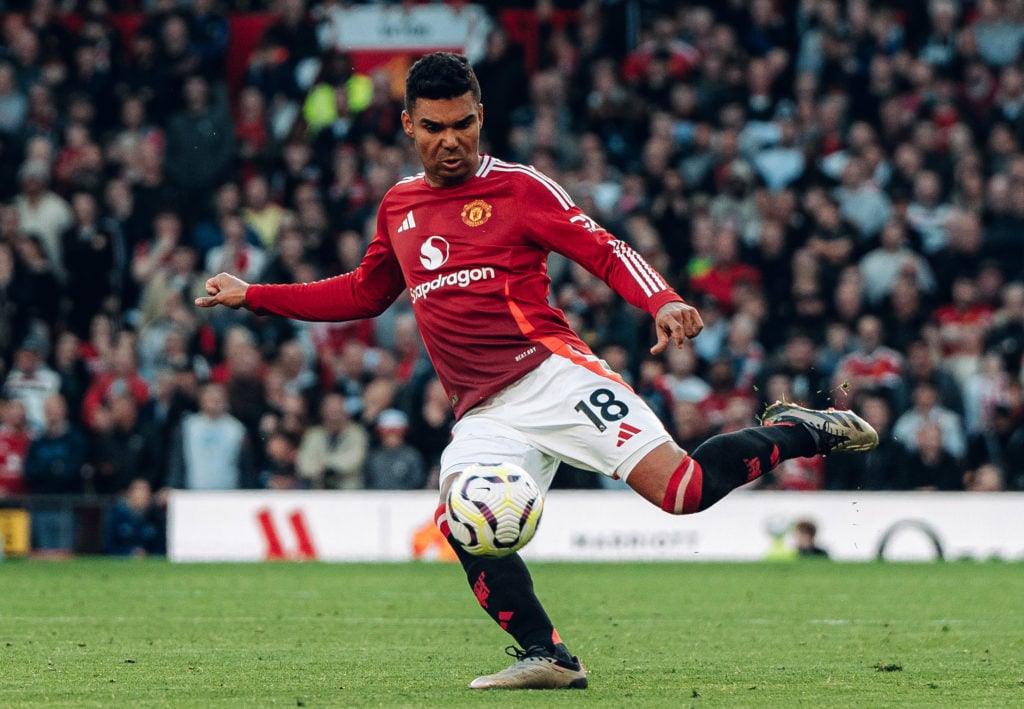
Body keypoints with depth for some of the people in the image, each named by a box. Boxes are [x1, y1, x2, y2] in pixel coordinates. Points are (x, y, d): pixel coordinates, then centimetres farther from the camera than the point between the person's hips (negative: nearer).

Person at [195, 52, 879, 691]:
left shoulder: (518, 187, 3)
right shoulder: (399, 206, 19)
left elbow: (605, 250, -4)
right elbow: (363, 294, 33)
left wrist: (664, 302, -24)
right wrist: (252, 295, 28)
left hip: (551, 371, -4)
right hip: (485, 415, 5)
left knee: (681, 489, -19)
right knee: (461, 520, -25)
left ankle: (797, 432, 7)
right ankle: (548, 658, -17)